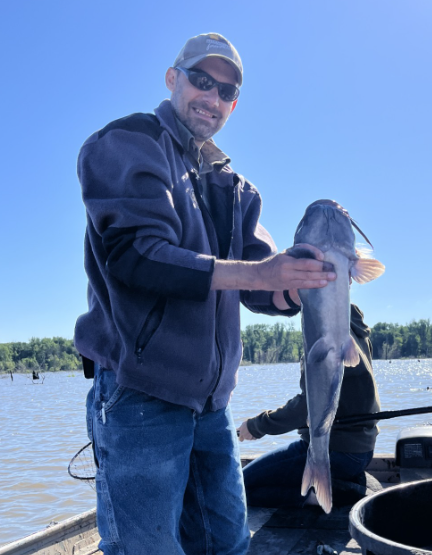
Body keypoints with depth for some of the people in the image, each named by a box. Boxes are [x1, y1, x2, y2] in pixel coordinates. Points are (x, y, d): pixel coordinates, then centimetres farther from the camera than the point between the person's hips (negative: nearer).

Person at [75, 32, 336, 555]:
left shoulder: (232, 186, 17)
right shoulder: (127, 144, -3)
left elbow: (262, 291, 10)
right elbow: (132, 253, -20)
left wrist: (299, 282, -13)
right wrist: (254, 273, -25)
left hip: (211, 402, 7)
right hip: (140, 396, -7)